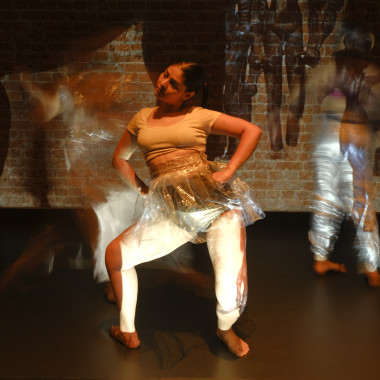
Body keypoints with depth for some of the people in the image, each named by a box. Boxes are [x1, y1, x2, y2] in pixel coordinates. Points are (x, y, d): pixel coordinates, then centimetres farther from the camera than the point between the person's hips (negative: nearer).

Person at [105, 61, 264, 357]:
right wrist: (142, 189, 13)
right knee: (114, 254, -1)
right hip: (171, 210, 3)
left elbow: (252, 131, 5)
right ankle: (128, 332, 21)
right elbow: (120, 159, 27)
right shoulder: (142, 118, 17)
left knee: (232, 293, -13)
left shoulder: (200, 116, 8)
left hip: (215, 200, -3)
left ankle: (226, 329, 25)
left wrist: (229, 170, -6)